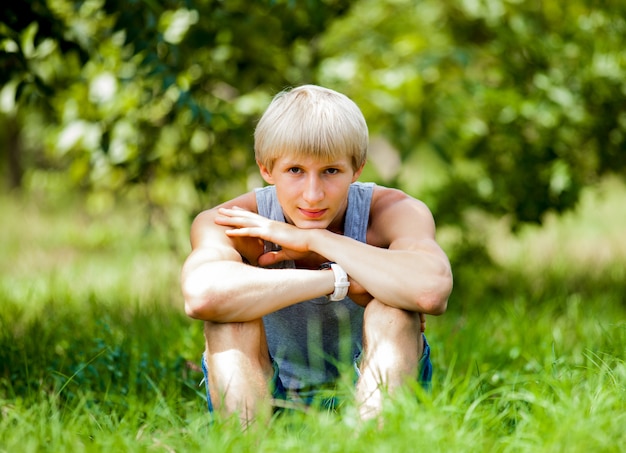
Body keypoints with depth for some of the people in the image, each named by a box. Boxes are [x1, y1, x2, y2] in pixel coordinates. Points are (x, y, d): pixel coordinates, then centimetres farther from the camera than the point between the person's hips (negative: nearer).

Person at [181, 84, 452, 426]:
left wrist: (316, 239, -35)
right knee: (230, 310, -27)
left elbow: (433, 290, -44)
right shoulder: (233, 224, -22)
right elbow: (201, 295, -46)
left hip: (372, 395, 0)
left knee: (393, 307, -28)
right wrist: (341, 280, -40)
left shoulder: (393, 213, -21)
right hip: (258, 398, 0)